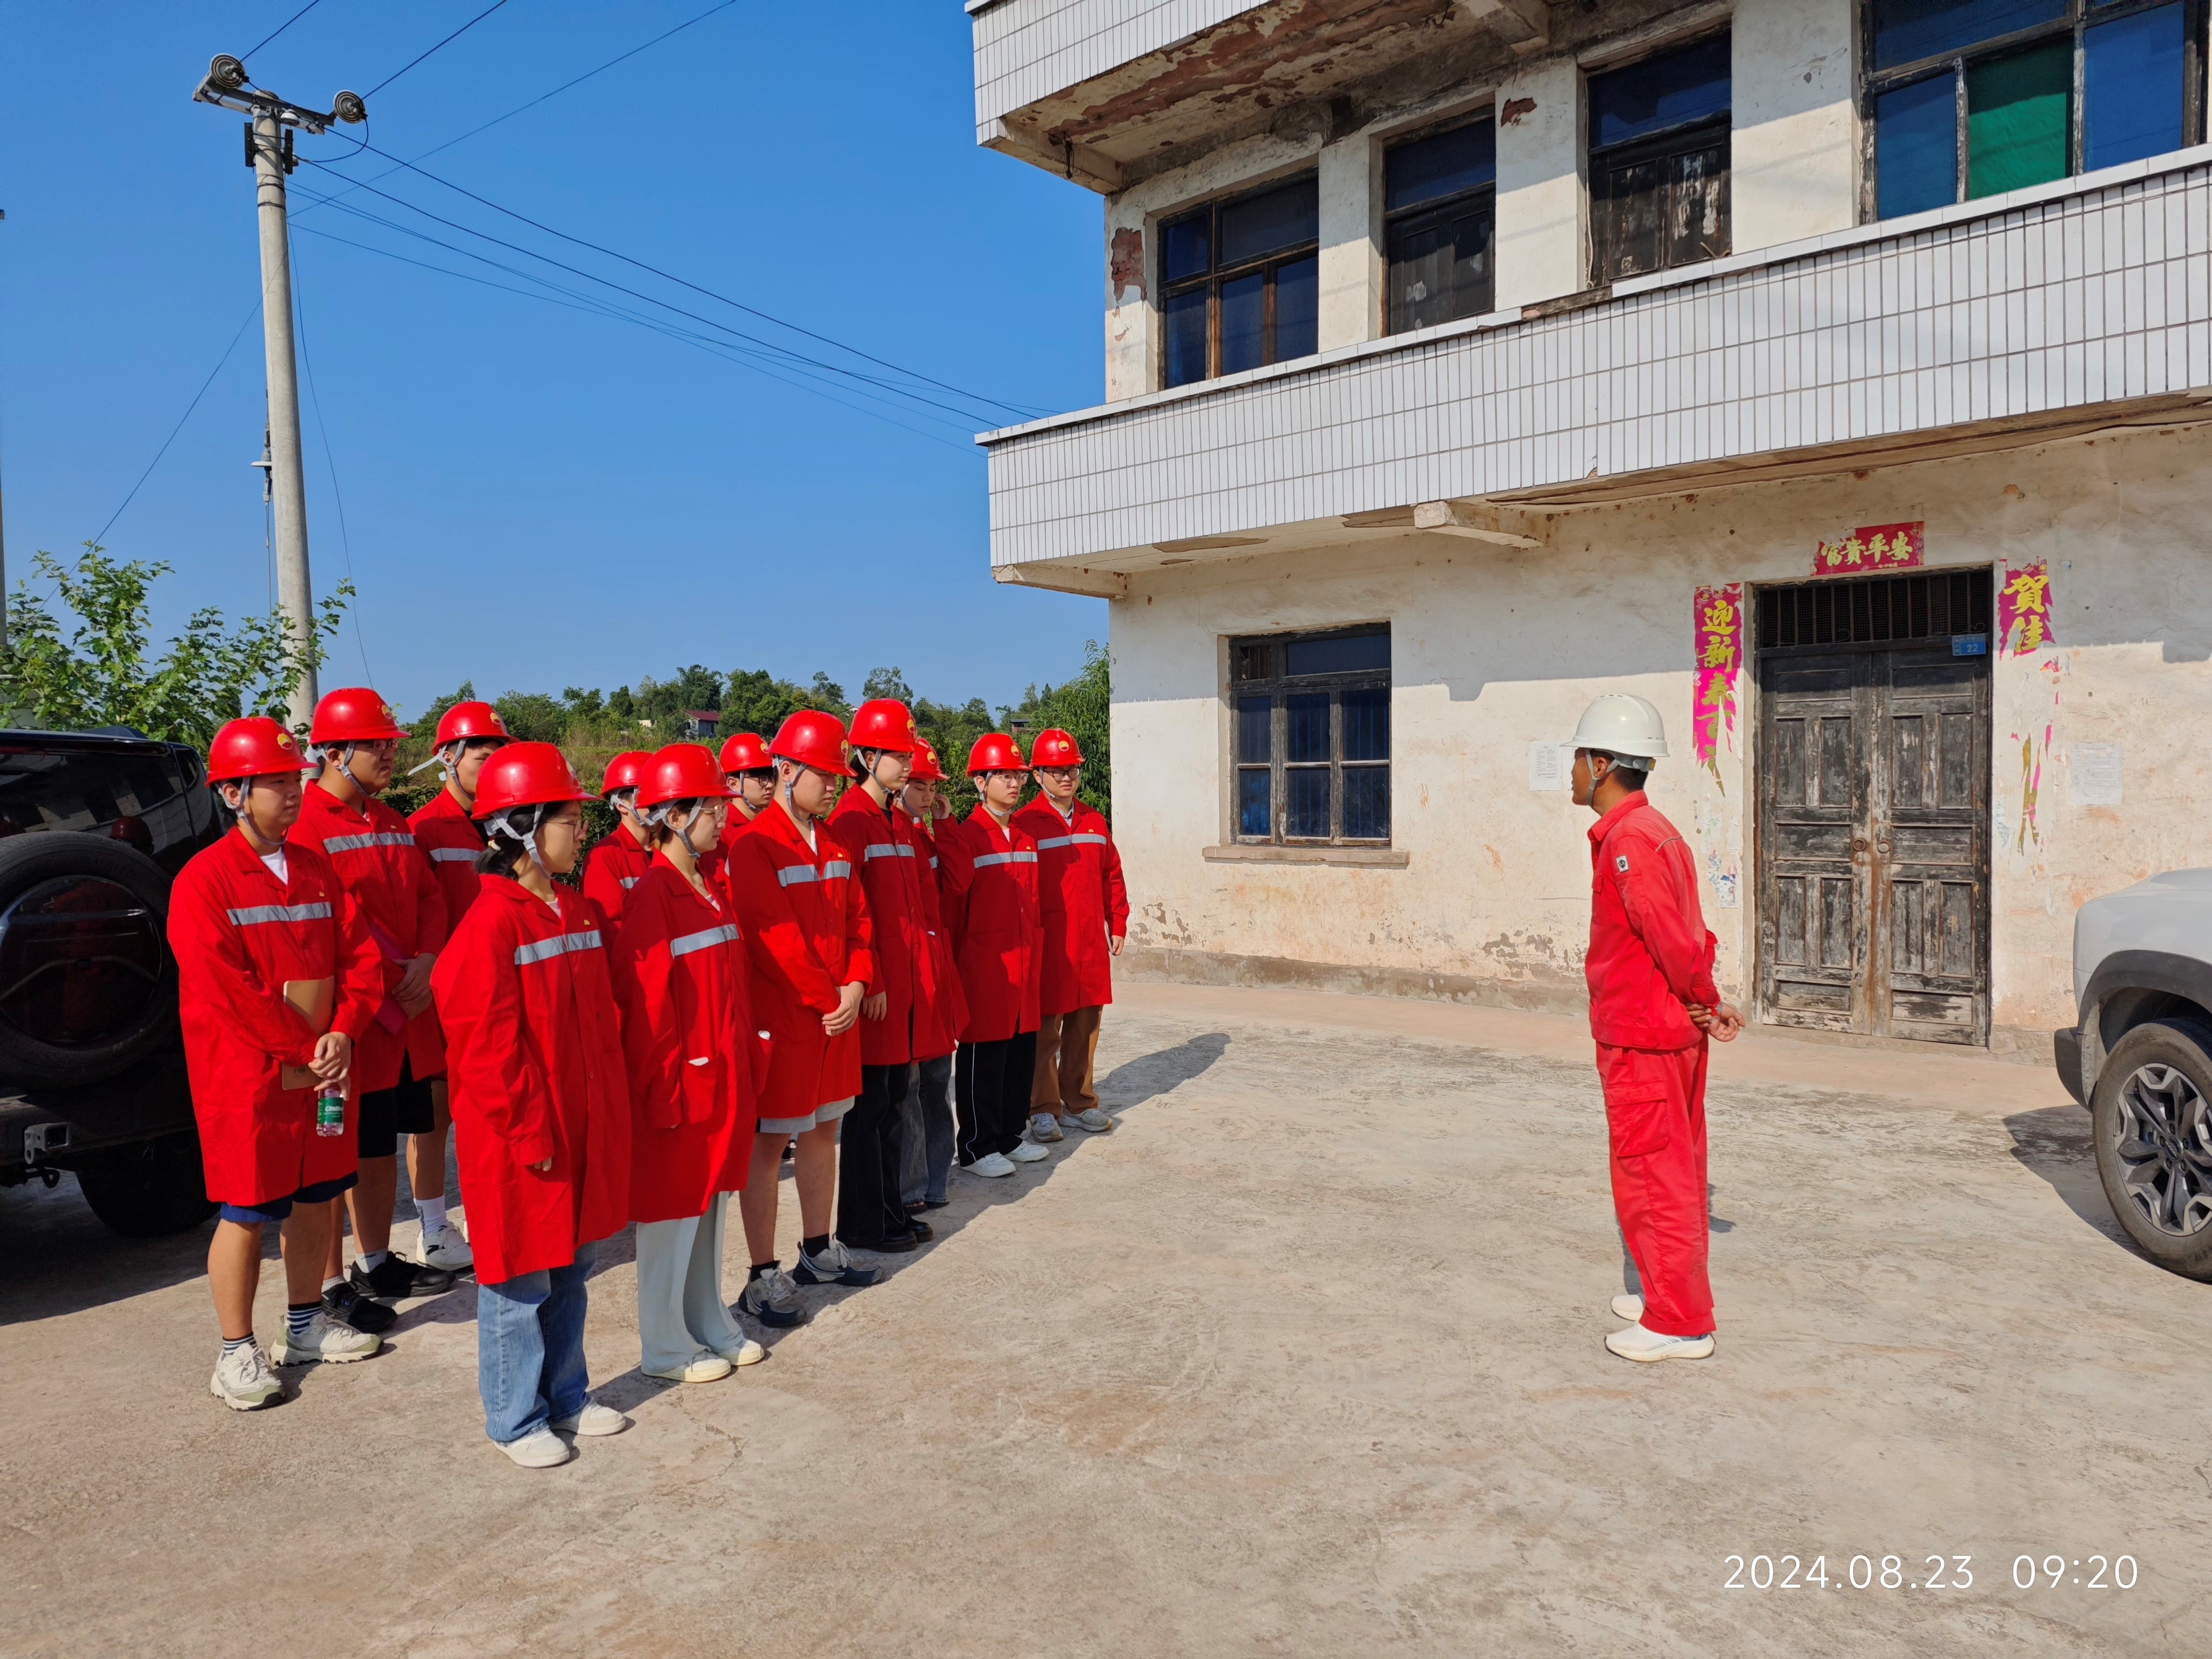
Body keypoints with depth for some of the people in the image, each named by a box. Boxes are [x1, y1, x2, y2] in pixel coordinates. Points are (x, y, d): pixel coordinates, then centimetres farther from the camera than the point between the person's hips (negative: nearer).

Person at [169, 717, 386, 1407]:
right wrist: (302, 1053, -15)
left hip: (326, 1068, 6)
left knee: (316, 1196, 14)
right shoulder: (204, 879, -10)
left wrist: (343, 1034, -10)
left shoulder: (317, 871, 9)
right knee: (247, 1210, 2)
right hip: (248, 1078, -6)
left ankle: (306, 1323, 29)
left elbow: (359, 956, 5)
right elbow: (226, 988, -16)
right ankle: (237, 1352, 14)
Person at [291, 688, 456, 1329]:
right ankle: (332, 1283, 14)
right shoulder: (305, 825, -12)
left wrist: (427, 962, -5)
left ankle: (378, 1262, 31)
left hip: (408, 1016, 8)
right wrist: (386, 987, -16)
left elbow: (430, 898, 13)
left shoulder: (394, 824, 14)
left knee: (385, 1144, 17)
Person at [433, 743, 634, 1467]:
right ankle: (515, 1420, 23)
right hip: (517, 1136, -8)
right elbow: (489, 1048, -19)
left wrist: (612, 1107, 11)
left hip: (585, 1126, 8)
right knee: (520, 1282, 7)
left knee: (570, 1271, 18)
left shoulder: (581, 912, 8)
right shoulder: (492, 924, -18)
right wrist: (530, 1132, -16)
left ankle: (566, 1397, 34)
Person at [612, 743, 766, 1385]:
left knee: (713, 1203, 17)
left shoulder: (706, 890, 10)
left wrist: (746, 1063, 12)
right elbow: (645, 1002, -18)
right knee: (673, 1212, 6)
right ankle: (665, 1346, 21)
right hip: (680, 1083, -8)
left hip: (723, 1079, 8)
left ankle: (710, 1325, 31)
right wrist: (666, 1087, -17)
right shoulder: (653, 897, -16)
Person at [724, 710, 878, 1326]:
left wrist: (857, 986, -5)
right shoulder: (754, 846, -14)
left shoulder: (833, 845, 11)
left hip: (839, 1015, 8)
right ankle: (764, 1276, 11)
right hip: (781, 1020, -8)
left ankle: (818, 1250, 31)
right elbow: (776, 939, -19)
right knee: (768, 1143, 2)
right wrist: (829, 997, -14)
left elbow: (857, 919, 10)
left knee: (823, 1131, 16)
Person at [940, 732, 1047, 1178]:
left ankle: (1010, 1136, 27)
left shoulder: (1027, 837, 12)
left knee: (1021, 1053, 13)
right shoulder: (965, 837, -9)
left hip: (1024, 965, 7)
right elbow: (952, 902, -9)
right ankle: (976, 1147, 13)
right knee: (983, 1057, 1)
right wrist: (952, 962, -9)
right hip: (984, 966, -7)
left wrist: (1036, 952, 15)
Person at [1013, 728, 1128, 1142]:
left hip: (1091, 941, 5)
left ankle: (1079, 1103, 23)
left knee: (1086, 1025, 11)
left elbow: (1111, 875, 17)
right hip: (1048, 942, -5)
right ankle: (1044, 1109, 11)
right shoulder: (1025, 823, -6)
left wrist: (1118, 924, 14)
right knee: (1045, 1027, 1)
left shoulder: (1095, 821, 12)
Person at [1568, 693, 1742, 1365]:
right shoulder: (1657, 831, 12)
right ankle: (1675, 1297, 32)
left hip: (1640, 1037, -10)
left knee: (1650, 1177, -1)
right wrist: (1704, 1004, 2)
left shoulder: (1627, 838, -20)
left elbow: (1671, 936, -26)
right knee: (1674, 1170, 18)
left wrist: (1702, 1002, -10)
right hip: (1674, 1031, 10)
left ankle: (1679, 1324, 9)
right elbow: (1689, 937, 11)